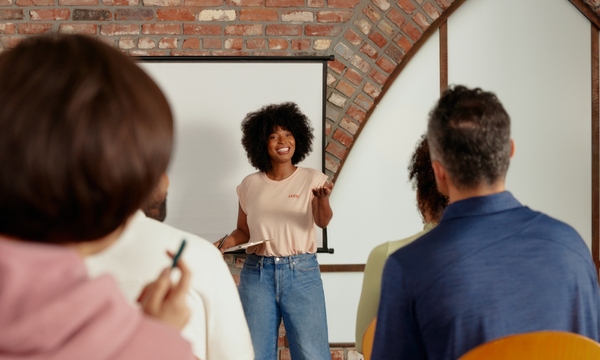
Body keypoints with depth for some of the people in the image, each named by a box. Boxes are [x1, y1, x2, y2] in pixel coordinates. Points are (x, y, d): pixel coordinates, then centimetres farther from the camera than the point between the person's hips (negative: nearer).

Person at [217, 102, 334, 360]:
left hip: (301, 273, -2)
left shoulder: (312, 178, 0)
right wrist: (228, 242, -8)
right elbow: (244, 231, 13)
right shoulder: (250, 185, 6)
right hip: (256, 273, 2)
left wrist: (323, 200, -37)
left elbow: (323, 221, -15)